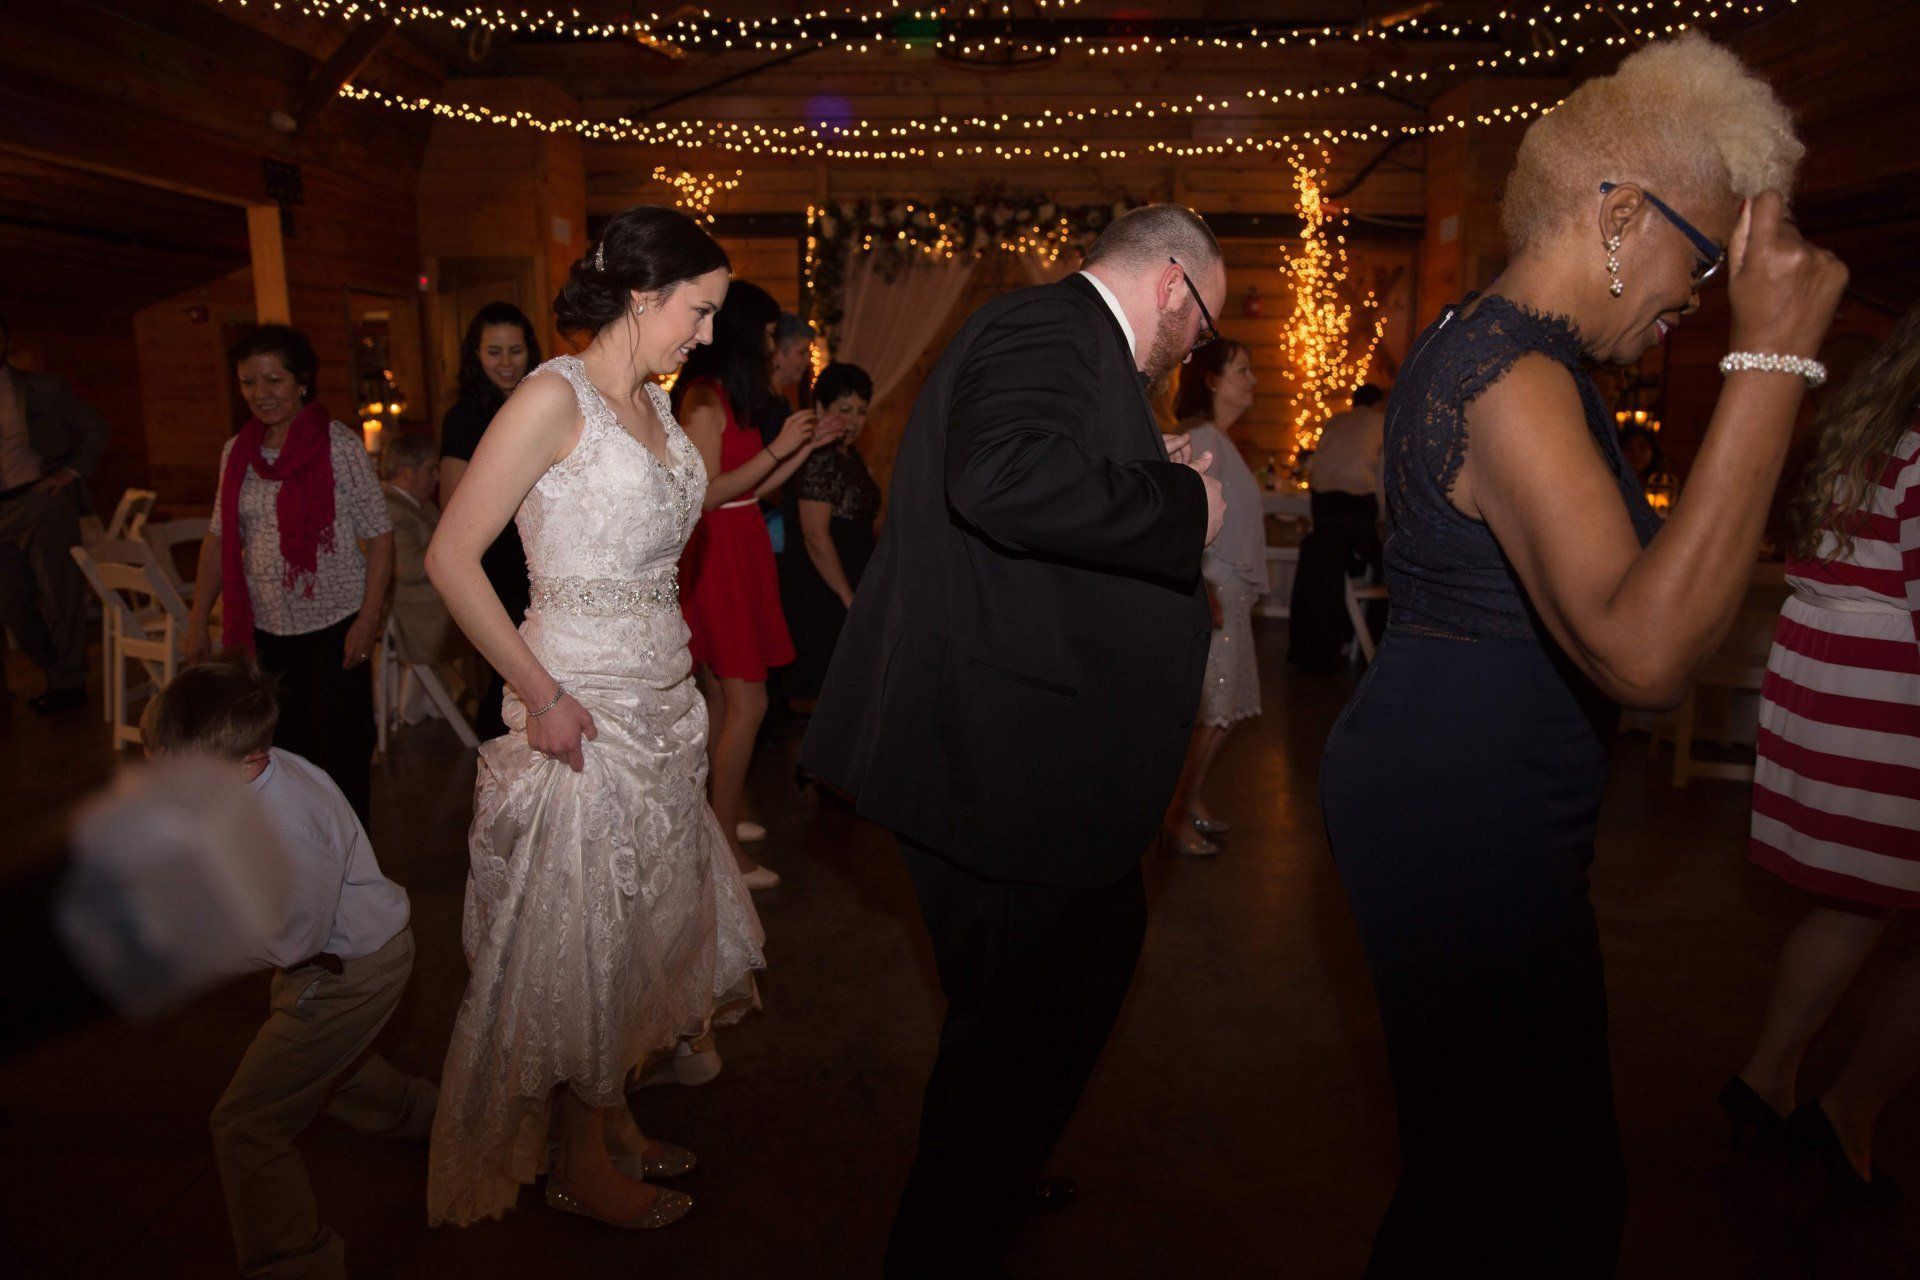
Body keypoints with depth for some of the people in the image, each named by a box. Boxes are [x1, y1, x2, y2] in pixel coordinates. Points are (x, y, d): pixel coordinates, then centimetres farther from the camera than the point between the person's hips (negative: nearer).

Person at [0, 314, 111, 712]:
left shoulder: (43, 388, 2)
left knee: (59, 594, 0)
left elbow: (94, 428, 6)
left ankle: (69, 683, 11)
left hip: (43, 503, -4)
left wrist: (73, 471, -5)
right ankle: (57, 675, 24)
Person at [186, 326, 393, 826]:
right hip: (265, 629, 5)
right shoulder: (236, 452, 8)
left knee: (340, 756, 0)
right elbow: (220, 540, 15)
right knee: (280, 753, 10)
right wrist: (198, 622, 11)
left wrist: (369, 619, -15)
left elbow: (379, 536, -8)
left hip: (334, 625, -4)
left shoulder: (339, 444, -7)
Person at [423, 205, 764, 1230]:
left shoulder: (653, 402, 10)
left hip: (660, 701, 8)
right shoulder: (555, 396, -14)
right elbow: (452, 557, -16)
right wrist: (540, 696, -17)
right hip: (585, 710, -8)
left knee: (643, 921, 18)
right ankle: (578, 1165, 27)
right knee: (577, 936, 7)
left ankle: (613, 1119, 37)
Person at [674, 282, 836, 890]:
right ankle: (725, 847, 1)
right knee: (747, 702, -8)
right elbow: (707, 493, -18)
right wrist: (777, 447, -17)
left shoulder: (732, 398, 14)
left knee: (723, 698, 12)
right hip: (717, 555, -9)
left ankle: (718, 817, 21)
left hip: (740, 550, 9)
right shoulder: (702, 398, -13)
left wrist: (806, 446, 13)